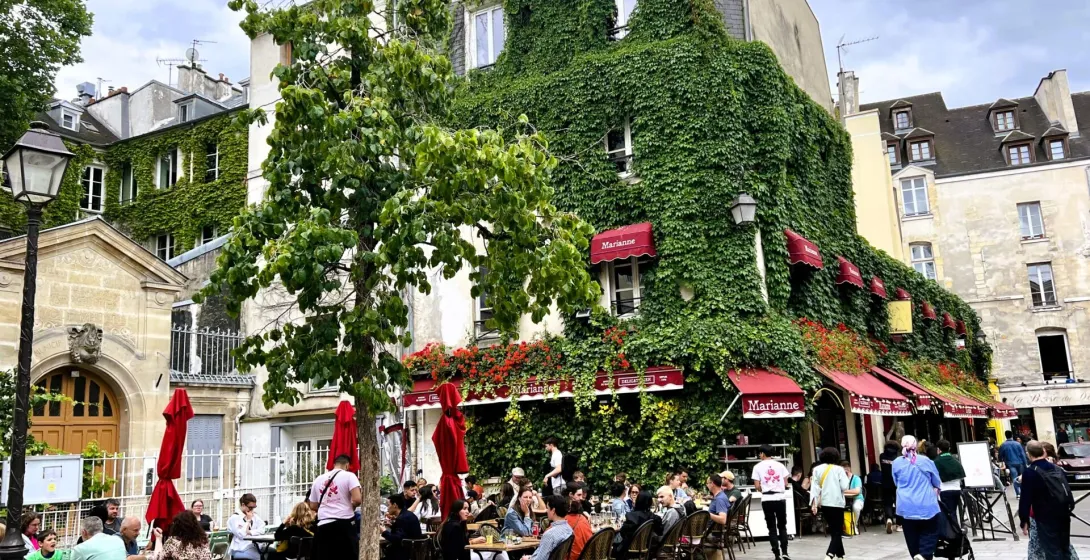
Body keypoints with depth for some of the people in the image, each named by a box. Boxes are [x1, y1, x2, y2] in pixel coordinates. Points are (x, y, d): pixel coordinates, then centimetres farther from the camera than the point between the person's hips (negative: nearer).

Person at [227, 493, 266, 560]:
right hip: (241, 551, -6)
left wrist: (249, 532, -12)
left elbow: (262, 529, 3)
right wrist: (248, 520, -8)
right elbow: (242, 535, -15)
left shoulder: (254, 516, 15)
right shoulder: (234, 518, -3)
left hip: (254, 546, 6)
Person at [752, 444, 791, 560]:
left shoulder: (758, 467, -1)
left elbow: (757, 487, -4)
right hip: (780, 498, 2)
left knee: (772, 528, 5)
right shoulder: (780, 465, 5)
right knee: (782, 526, 13)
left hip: (767, 499, -2)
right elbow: (786, 484, 4)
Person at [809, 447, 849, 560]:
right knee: (837, 531, 0)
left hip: (824, 503, 4)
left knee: (833, 530, 19)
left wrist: (813, 503, -4)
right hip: (837, 503, -4)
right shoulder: (839, 469, -5)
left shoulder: (817, 469, 3)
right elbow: (844, 487, -9)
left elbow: (814, 486, -2)